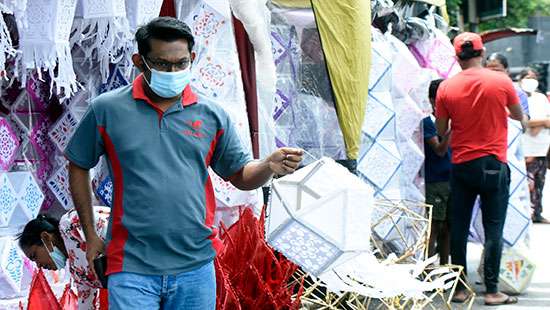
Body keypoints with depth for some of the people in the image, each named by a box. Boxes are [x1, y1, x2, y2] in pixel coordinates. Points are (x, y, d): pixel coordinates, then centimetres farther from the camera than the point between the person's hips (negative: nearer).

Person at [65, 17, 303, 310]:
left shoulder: (212, 116, 6)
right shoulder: (106, 109, 1)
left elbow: (240, 175, 12)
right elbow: (78, 167, 12)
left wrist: (269, 166, -10)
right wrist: (90, 235, 9)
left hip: (196, 267, 3)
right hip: (132, 268, -2)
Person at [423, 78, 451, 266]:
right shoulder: (427, 122, -6)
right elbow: (439, 150, -16)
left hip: (452, 180, 6)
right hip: (434, 182, -6)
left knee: (447, 227, 10)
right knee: (433, 227, -5)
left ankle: (444, 267, 17)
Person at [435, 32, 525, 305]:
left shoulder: (446, 88, -3)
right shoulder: (501, 82, -6)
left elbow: (441, 131, 4)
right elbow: (519, 116, 10)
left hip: (460, 166, 2)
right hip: (493, 165, -2)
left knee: (458, 228, 9)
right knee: (493, 229, 2)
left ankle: (458, 288, 12)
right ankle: (492, 291, 1)